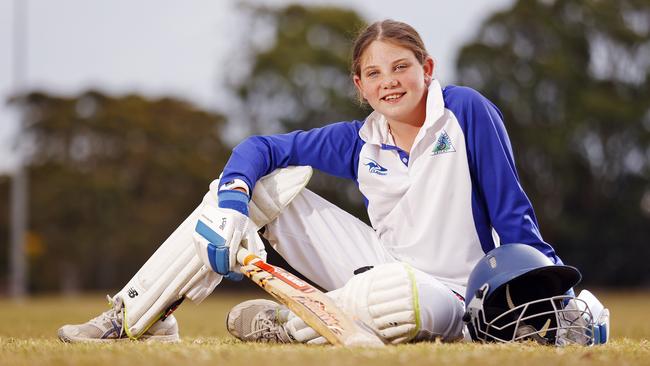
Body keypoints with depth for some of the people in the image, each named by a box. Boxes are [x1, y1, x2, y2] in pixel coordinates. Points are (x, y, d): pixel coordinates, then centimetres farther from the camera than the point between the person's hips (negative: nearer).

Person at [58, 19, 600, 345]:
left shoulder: (468, 112, -10)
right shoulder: (359, 143, 2)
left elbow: (511, 211, -9)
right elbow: (260, 148, 1)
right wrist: (232, 200, -20)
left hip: (447, 296, -4)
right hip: (379, 269, 5)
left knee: (397, 294, -45)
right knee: (250, 184, -6)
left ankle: (285, 326, -14)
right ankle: (139, 315, -6)